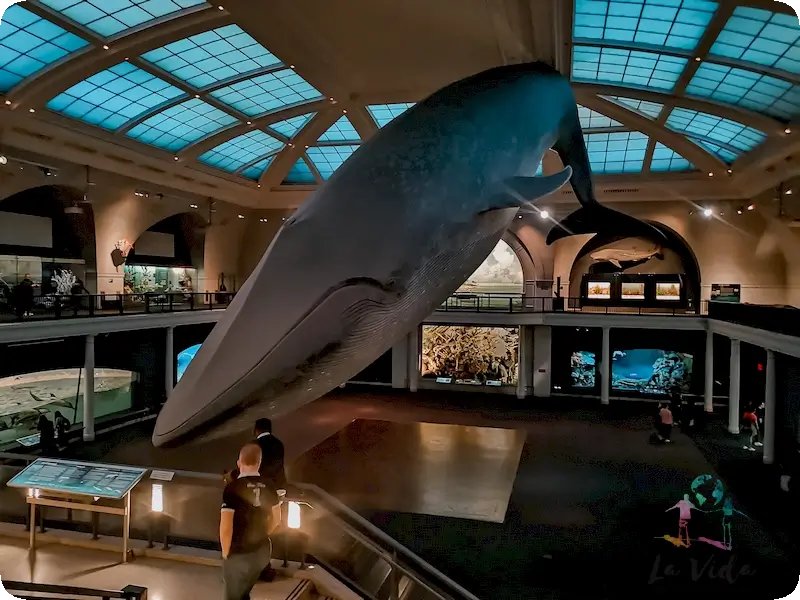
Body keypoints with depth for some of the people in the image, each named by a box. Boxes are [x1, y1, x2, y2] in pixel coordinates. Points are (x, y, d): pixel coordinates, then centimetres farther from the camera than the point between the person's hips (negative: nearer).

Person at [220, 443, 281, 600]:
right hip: (262, 551, 5)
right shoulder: (269, 486, -6)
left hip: (238, 554, -4)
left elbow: (225, 528, -23)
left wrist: (226, 553, -7)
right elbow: (276, 519, 6)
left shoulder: (233, 487, -22)